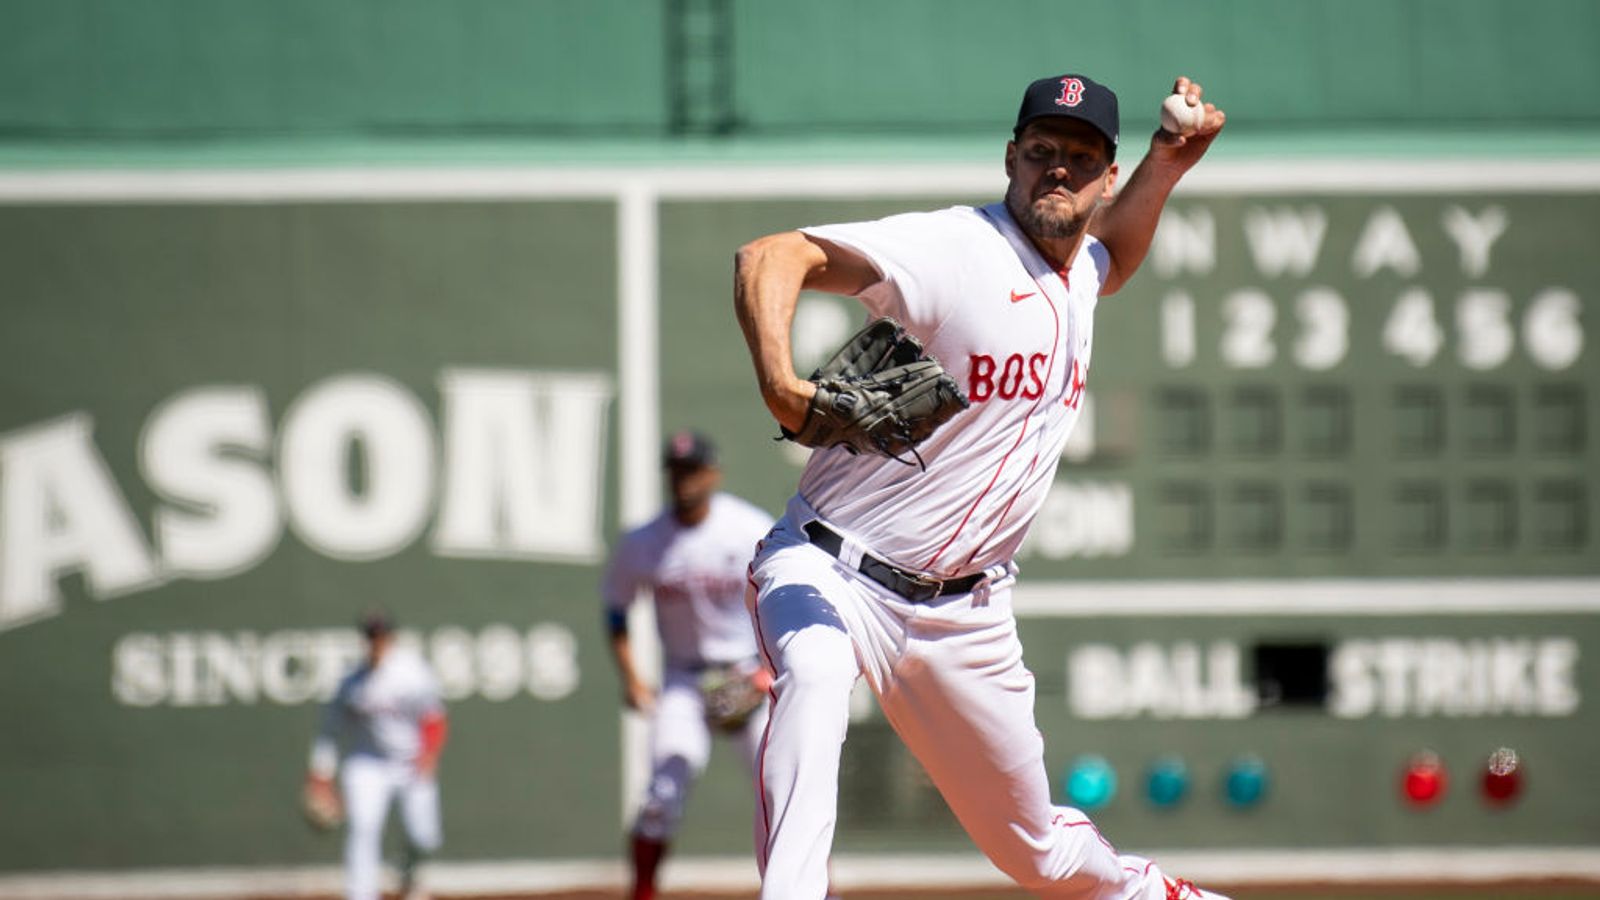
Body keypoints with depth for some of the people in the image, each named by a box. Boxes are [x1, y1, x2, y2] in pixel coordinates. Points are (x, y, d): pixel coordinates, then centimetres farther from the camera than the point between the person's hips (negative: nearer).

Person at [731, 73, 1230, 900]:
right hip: (831, 572, -6)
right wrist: (778, 381, -47)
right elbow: (771, 255, -30)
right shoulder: (957, 250, -17)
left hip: (963, 609, 6)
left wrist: (1166, 163, 16)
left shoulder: (1078, 273, 8)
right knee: (813, 672, -42)